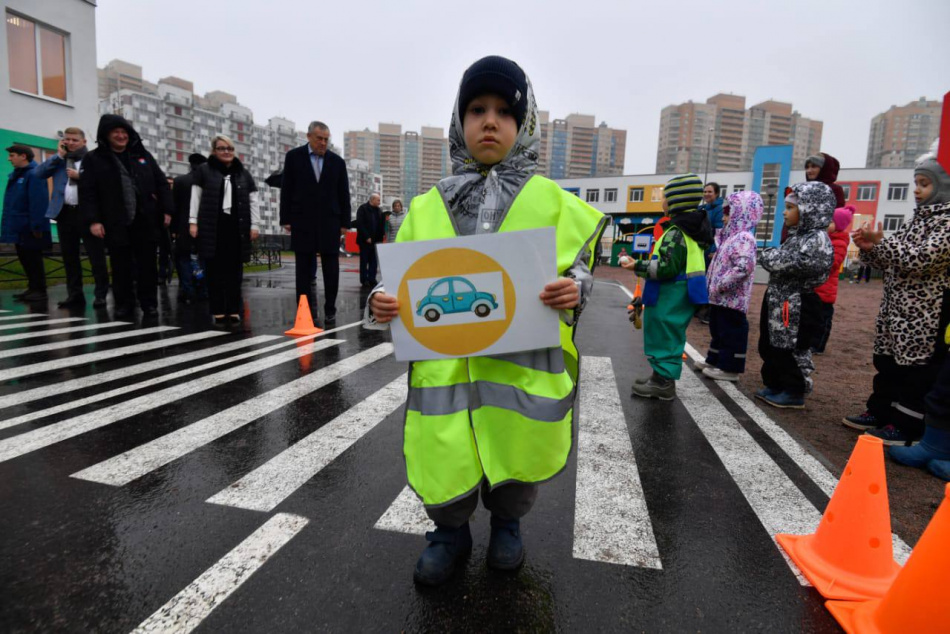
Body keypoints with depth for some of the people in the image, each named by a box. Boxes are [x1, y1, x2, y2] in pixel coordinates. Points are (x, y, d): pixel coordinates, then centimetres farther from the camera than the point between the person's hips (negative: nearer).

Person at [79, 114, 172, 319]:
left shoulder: (143, 155, 12)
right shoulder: (94, 159, 4)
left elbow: (161, 183, 10)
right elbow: (87, 192, -2)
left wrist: (167, 210, 1)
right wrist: (93, 220, -11)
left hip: (146, 222, 2)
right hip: (116, 224, -1)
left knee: (147, 265, 5)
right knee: (121, 267, 4)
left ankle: (149, 303, 14)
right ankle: (124, 304, 15)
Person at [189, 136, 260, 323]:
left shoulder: (244, 174, 14)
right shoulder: (204, 171, 8)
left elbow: (254, 201, 11)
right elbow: (195, 197, 6)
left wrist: (255, 225, 3)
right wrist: (193, 222, -1)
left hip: (236, 227, 2)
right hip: (211, 226, -1)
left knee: (234, 269, 1)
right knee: (214, 269, -2)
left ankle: (233, 310, 5)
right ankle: (218, 310, 2)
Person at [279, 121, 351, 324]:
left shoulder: (337, 161, 8)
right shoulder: (294, 156, 5)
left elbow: (343, 194, 8)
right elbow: (286, 189, 4)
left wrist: (345, 222, 3)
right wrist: (286, 219, -3)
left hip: (330, 221, 1)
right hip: (302, 221, -1)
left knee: (331, 268, 0)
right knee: (304, 269, 3)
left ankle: (330, 309, 8)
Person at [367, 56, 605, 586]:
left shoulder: (549, 200, 4)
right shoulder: (427, 207, 8)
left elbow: (578, 267, 6)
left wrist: (574, 289, -16)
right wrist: (382, 303, -9)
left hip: (523, 366, 0)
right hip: (444, 367, 1)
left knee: (517, 456, 11)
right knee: (443, 464, 0)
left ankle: (507, 522, 47)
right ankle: (452, 531, 36)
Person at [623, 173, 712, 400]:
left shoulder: (676, 232, -19)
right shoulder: (694, 231, 13)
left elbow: (667, 268, -25)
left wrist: (638, 266, -16)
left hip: (670, 297, -10)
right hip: (682, 294, 10)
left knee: (664, 336, -2)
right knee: (667, 336, 17)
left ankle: (664, 382, 6)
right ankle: (662, 375, 26)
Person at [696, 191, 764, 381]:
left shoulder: (744, 238, -16)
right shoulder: (731, 236, 15)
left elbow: (744, 267, -26)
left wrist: (719, 285, -24)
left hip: (731, 299, -10)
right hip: (721, 297, 10)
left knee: (731, 332, 0)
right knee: (718, 330, 18)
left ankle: (730, 368, 8)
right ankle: (715, 361, 30)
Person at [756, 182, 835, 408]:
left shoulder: (817, 239, -19)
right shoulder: (798, 235, 14)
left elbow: (787, 263, -26)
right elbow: (780, 261, 14)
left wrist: (767, 255, -10)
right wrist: (771, 256, -6)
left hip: (796, 307, -10)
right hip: (779, 302, 10)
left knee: (791, 350, 3)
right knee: (770, 347, 17)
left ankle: (794, 393, 17)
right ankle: (775, 385, 30)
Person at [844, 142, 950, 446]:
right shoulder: (920, 217, 15)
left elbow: (919, 259, -22)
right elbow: (893, 262, 17)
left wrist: (881, 241, -21)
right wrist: (870, 247, 0)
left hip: (922, 316, -9)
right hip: (896, 308, 9)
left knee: (915, 371, 0)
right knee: (886, 364, 16)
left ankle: (907, 428, 10)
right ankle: (879, 413, 28)